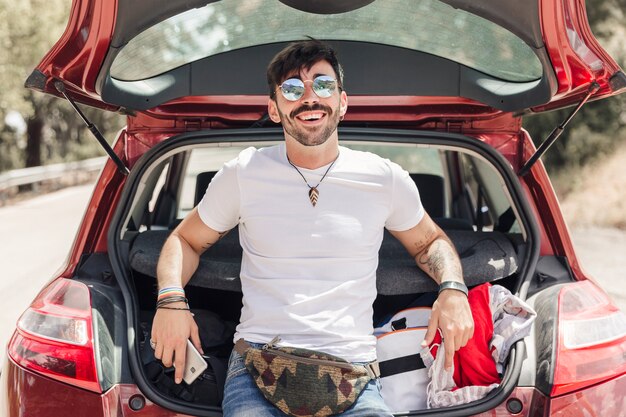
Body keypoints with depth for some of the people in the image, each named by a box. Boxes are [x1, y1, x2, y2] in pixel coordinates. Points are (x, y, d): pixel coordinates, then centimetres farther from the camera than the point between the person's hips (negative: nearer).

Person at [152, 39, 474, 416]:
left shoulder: (386, 180, 7)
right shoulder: (243, 174, 5)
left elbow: (430, 242, 23)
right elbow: (186, 240, 18)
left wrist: (452, 289, 2)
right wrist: (171, 300, -2)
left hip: (352, 368, 1)